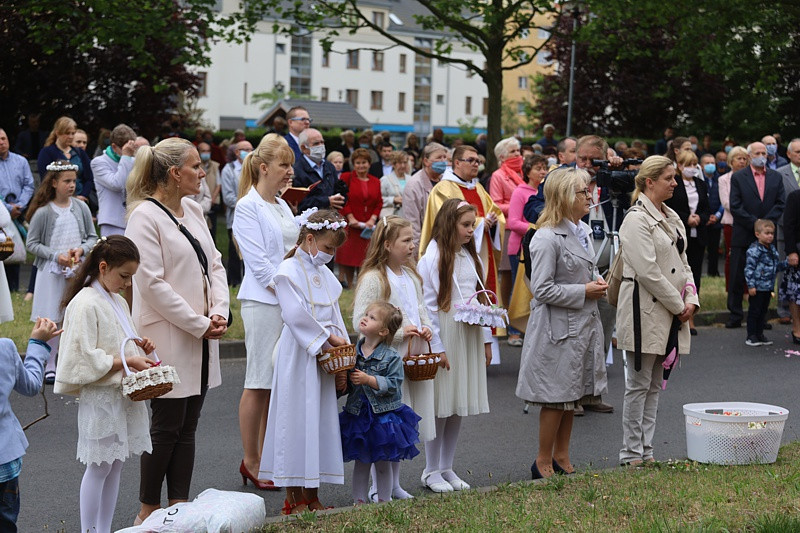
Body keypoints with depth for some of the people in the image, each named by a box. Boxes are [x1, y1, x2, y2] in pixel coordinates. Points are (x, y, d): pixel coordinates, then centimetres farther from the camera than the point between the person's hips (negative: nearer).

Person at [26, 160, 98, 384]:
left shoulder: (81, 208, 2)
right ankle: (49, 366, 9)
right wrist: (56, 256, -14)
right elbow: (32, 243, -4)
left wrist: (81, 250, -10)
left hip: (78, 271, 3)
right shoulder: (43, 212, -7)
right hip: (52, 272, -3)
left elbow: (92, 237, 9)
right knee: (51, 319, 0)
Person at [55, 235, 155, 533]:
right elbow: (87, 358, -19)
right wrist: (127, 361, -21)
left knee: (116, 465, 12)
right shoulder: (85, 304, -15)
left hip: (123, 394, 9)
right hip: (100, 397, -9)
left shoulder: (118, 302, 14)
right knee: (99, 467, -2)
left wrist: (136, 345, 6)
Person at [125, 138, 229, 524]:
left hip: (201, 335, 8)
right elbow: (152, 284, -18)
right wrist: (200, 325, -15)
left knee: (187, 425, 11)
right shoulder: (145, 216, -14)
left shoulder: (193, 210, 11)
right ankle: (148, 511, 12)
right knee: (166, 426, -1)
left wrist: (219, 313, -4)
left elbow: (214, 264, 13)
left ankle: (180, 506, 18)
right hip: (168, 339, -7)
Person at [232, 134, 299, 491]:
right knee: (259, 382, -2)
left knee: (278, 381, 9)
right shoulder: (247, 207, -8)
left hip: (290, 300, 8)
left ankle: (267, 457, 17)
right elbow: (258, 263, -13)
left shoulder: (283, 206, 16)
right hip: (263, 301, -8)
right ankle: (251, 462, 7)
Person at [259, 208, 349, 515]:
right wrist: (329, 337, -15)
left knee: (321, 419, 9)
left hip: (323, 355, 8)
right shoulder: (288, 272, -11)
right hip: (298, 357, -8)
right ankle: (294, 499, 4)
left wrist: (340, 340, 1)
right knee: (296, 420, -4)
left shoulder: (324, 274, 14)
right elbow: (296, 315, -19)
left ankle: (312, 496, 17)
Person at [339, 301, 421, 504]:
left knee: (383, 463, 7)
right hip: (358, 416, 3)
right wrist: (341, 380, -13)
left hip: (384, 416, -3)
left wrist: (368, 380, -23)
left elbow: (393, 384, -17)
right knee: (361, 462, 9)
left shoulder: (391, 357, -9)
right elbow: (346, 388, 9)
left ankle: (384, 500, 18)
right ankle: (359, 500, 17)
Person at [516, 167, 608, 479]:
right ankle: (543, 463, 13)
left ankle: (561, 458, 27)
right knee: (555, 397, 0)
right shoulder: (547, 238, -18)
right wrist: (583, 292, -17)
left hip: (584, 324, 9)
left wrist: (597, 281, 3)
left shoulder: (582, 231, 10)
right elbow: (542, 289, -19)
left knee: (572, 396, 15)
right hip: (558, 327, -9)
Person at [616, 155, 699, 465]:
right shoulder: (636, 220, -13)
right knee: (639, 384, -3)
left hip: (671, 311, 9)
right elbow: (648, 272, -19)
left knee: (654, 384, 12)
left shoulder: (671, 217, 15)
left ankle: (645, 450, 17)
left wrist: (691, 299, 2)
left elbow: (682, 262, 17)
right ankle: (632, 453, 4)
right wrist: (678, 305, -13)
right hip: (645, 310, -9)